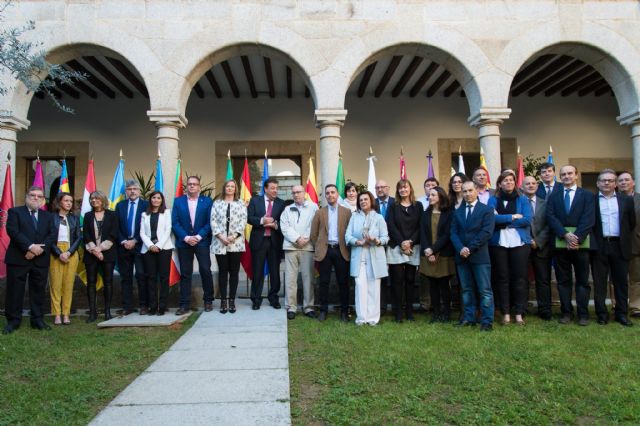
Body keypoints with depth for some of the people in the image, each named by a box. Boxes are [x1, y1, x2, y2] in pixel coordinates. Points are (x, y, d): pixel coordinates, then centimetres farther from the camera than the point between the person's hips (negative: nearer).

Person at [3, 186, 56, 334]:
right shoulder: (15, 212, 4)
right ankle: (13, 321, 12)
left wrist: (39, 249, -13)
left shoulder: (48, 216, 14)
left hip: (41, 260, 3)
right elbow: (13, 231, -11)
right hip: (18, 259, -3)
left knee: (39, 290, 7)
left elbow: (53, 235, 3)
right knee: (15, 291, 2)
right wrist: (31, 246, -20)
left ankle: (38, 320, 16)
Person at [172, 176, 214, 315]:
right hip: (183, 242, 1)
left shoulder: (207, 201, 2)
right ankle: (185, 304, 10)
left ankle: (208, 301, 14)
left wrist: (198, 237, -12)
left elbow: (209, 222, -2)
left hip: (202, 241, -1)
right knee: (185, 274, 5)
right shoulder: (178, 201, 6)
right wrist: (186, 237, -11)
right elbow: (175, 222, 0)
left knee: (205, 271, -2)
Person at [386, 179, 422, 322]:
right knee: (397, 280, -2)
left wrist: (410, 242, -11)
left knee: (410, 280, 4)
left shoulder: (418, 206, 9)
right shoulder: (393, 206, 7)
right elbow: (391, 226, -2)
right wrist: (402, 243, -12)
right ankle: (398, 313, 3)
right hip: (396, 248, -1)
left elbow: (420, 226, 2)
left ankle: (409, 312, 12)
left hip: (413, 248, 1)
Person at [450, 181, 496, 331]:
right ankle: (468, 318, 18)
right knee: (466, 289, 10)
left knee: (484, 290, -3)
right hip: (462, 256, 5)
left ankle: (487, 321, 1)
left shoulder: (487, 210, 1)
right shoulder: (457, 212, 15)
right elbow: (454, 233, 7)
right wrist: (460, 249, -11)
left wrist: (470, 248, -15)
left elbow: (486, 232, -10)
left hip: (480, 256, -4)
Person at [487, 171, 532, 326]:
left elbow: (527, 220, -7)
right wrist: (513, 217, -11)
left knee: (520, 278, 1)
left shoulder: (523, 200, 8)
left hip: (519, 243, 0)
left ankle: (519, 313, 8)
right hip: (498, 243, 0)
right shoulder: (493, 200, 7)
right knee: (502, 278, 3)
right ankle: (505, 313, 10)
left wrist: (503, 220, -9)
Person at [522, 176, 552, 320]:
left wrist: (538, 242, -8)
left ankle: (545, 311, 11)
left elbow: (548, 226, 2)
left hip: (541, 247, 2)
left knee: (543, 280, 4)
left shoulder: (545, 204, 8)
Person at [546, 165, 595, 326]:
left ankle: (583, 314, 10)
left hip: (581, 242, -1)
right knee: (563, 280, 5)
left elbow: (588, 219, -4)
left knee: (582, 280, 4)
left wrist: (577, 238, -16)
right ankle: (566, 312, 12)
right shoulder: (553, 196, 12)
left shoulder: (587, 195, 7)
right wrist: (565, 235, -14)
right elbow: (551, 217, 0)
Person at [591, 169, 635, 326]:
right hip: (599, 246, -2)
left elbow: (632, 223, 13)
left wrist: (625, 239, 9)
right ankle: (602, 314, 11)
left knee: (621, 281, 7)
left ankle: (621, 313, 16)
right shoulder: (590, 200, 1)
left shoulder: (626, 200, 9)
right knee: (599, 282, 3)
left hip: (619, 246, 2)